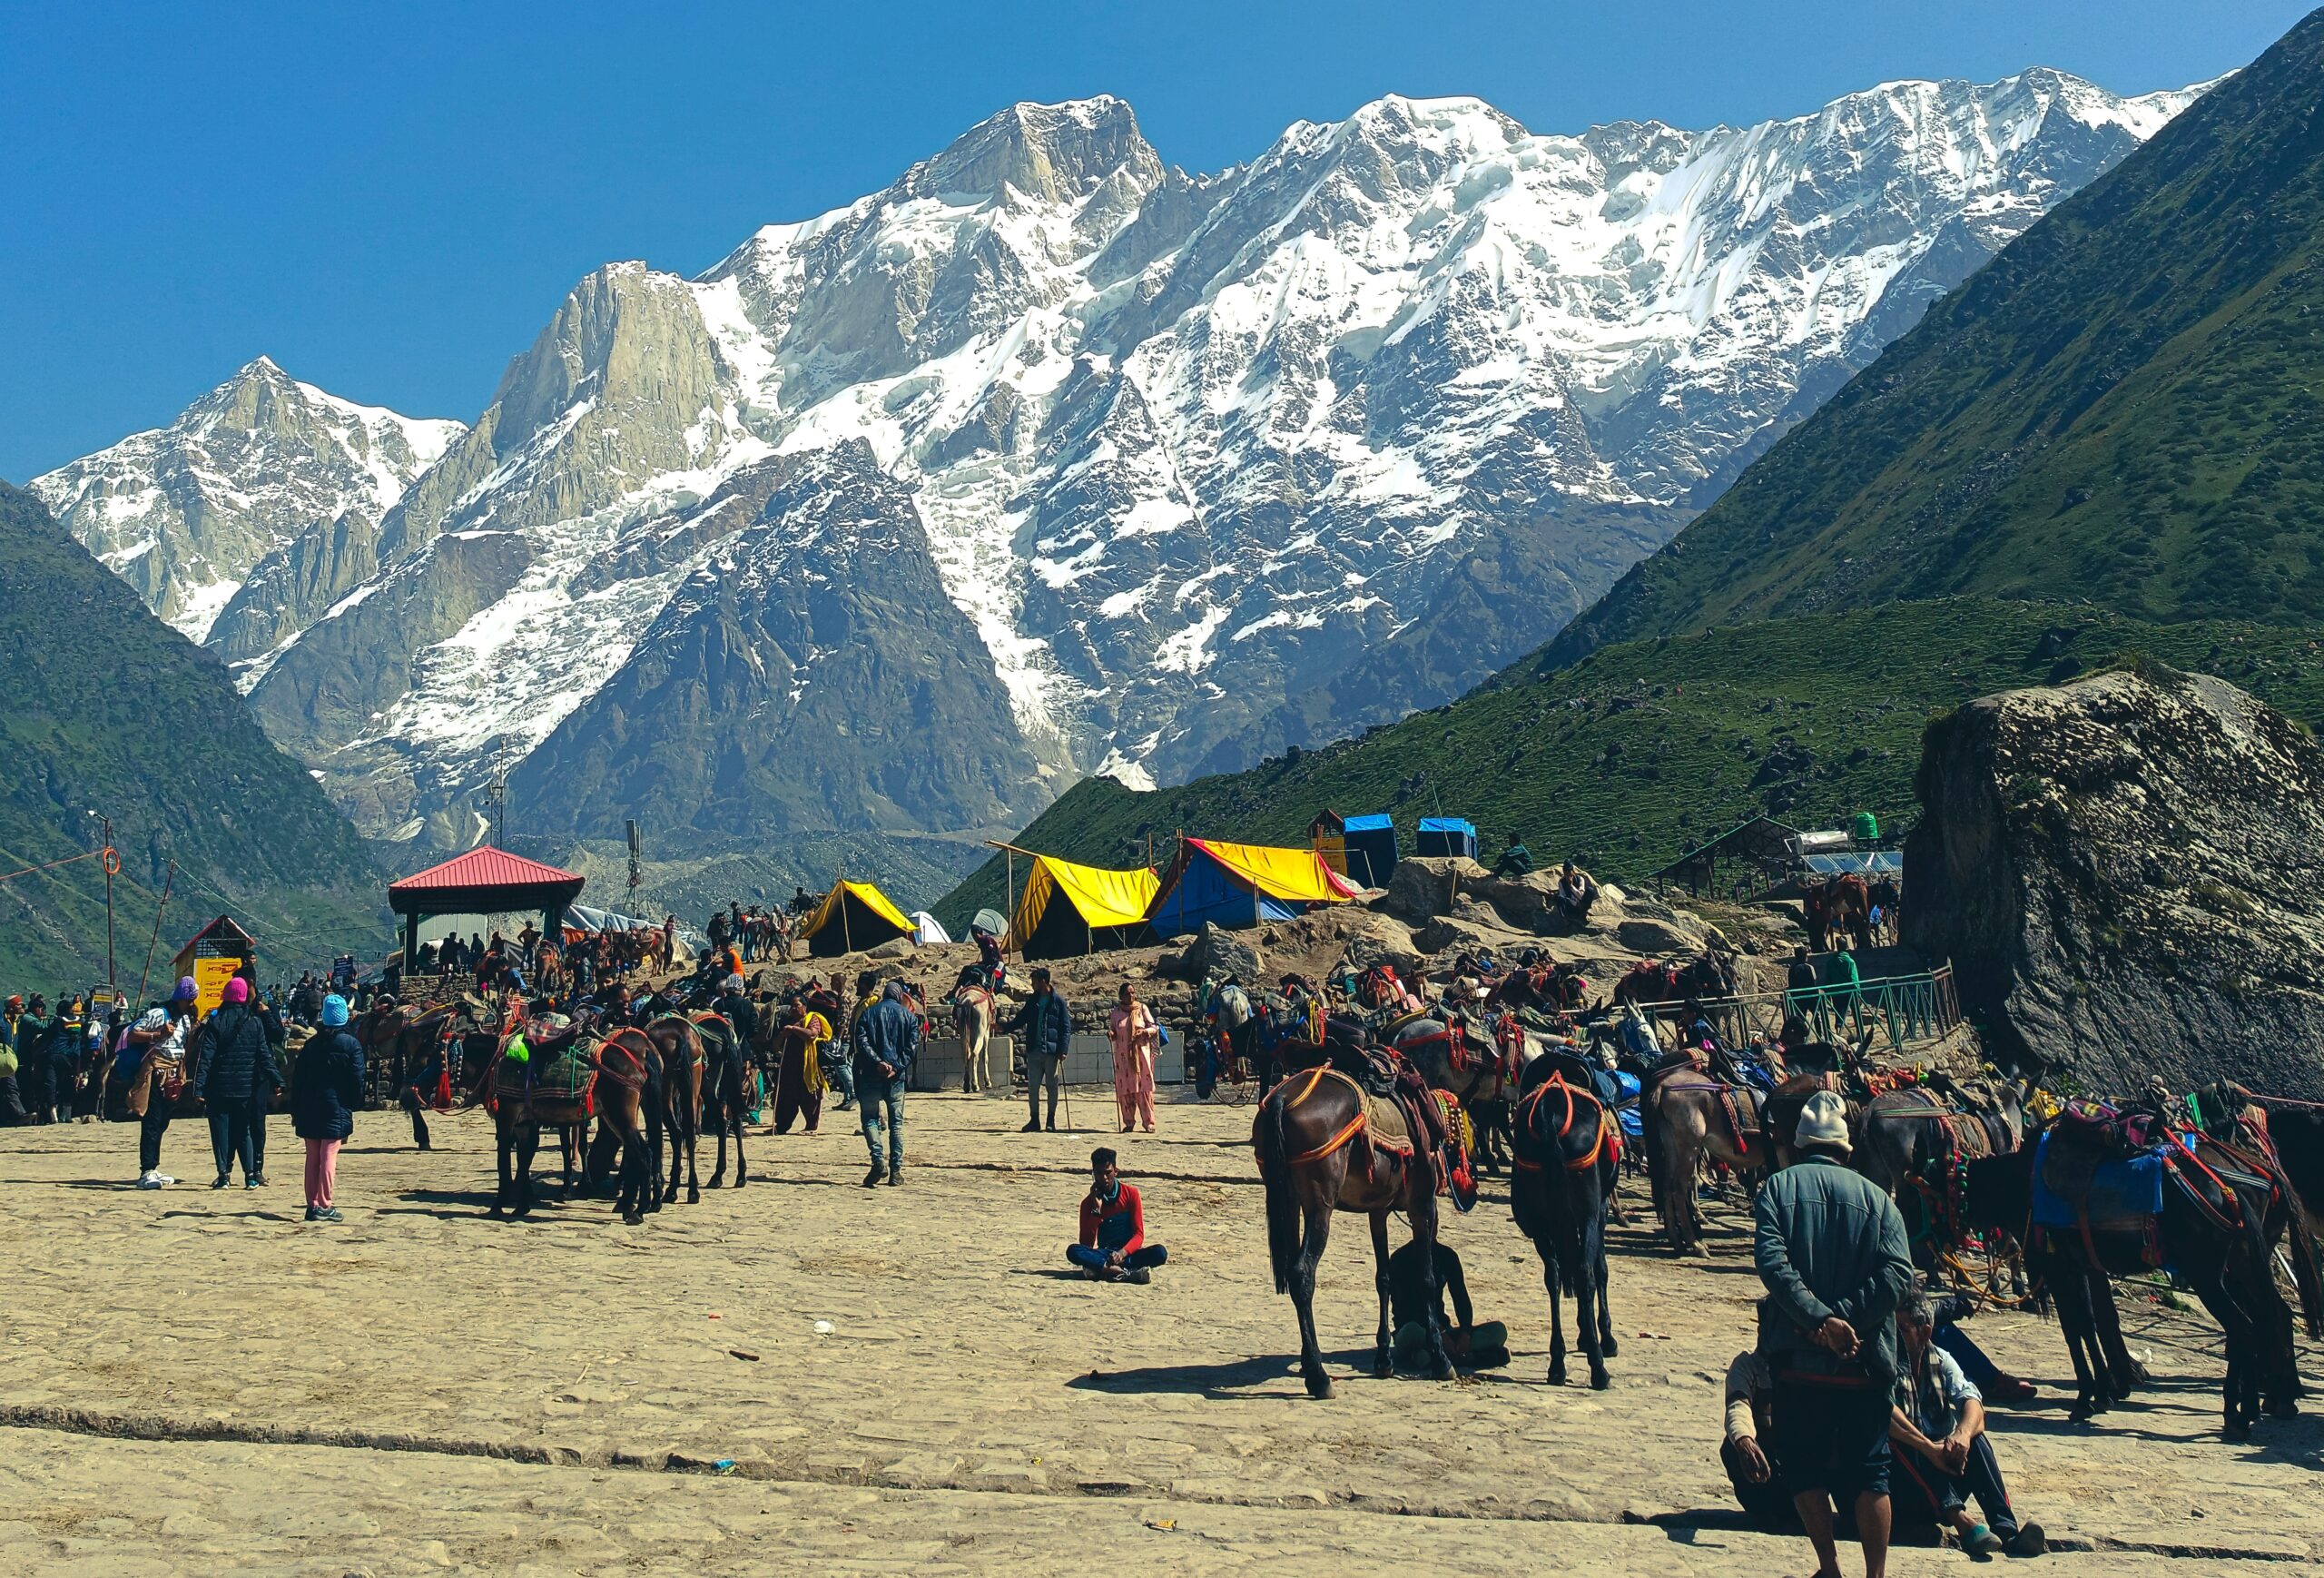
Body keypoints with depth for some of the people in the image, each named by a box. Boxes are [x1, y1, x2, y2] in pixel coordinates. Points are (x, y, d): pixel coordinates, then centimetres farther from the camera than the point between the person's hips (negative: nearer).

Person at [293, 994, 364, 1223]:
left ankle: (312, 1204, 11)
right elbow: (357, 1079, -8)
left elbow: (298, 1080, 7)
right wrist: (353, 1105, 2)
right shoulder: (351, 1044, -4)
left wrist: (295, 1110, 12)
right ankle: (325, 1206, -7)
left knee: (312, 1157, 10)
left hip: (309, 1108, 3)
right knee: (329, 1157, -4)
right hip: (336, 1108, -3)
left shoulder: (311, 1044, 6)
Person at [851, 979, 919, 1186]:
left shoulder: (867, 1013, 7)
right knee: (896, 1122, 8)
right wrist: (897, 1067, -9)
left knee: (870, 1118, 7)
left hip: (871, 1075, -1)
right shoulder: (908, 1016, 7)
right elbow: (912, 1046, -5)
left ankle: (878, 1160, -14)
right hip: (897, 1076, 1)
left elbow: (861, 1042, -8)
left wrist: (877, 1062, -14)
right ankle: (896, 1170, 3)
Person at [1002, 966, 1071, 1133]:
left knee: (1052, 1086, 3)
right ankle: (1034, 1121, 12)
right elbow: (1020, 1020, 18)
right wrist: (1004, 1028, 2)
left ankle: (1051, 1121, 12)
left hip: (1052, 1052, -4)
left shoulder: (1058, 1002, -3)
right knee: (1032, 1086, 4)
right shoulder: (1032, 1001, 12)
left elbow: (1066, 1028, -4)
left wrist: (1062, 1050, -13)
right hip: (1034, 1051, 4)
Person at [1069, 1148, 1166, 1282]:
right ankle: (1129, 1272, -39)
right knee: (1073, 1251, -30)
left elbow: (1139, 1234, -5)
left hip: (1128, 1253, 0)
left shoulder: (1131, 1193, -1)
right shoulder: (1088, 1202, 1)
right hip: (1105, 1254, 0)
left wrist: (1122, 1253, -25)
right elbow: (1086, 1244, -7)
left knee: (1160, 1252, -30)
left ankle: (1104, 1269, -37)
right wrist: (1096, 1208, -15)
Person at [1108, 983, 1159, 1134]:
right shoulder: (1116, 1013, 9)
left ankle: (1148, 1122, -4)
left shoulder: (1142, 1008, 4)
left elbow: (1154, 1027, 4)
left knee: (1144, 1088, -7)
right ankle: (1129, 1122, 8)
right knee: (1124, 1089, -1)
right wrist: (1110, 1034, -9)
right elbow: (1113, 1032, 14)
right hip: (1123, 1055, 2)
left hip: (1141, 1053, -2)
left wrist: (1146, 1031, -17)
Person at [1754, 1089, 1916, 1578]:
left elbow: (1772, 1260, -16)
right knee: (1869, 1473, 10)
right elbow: (1897, 1274, -9)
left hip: (1798, 1358, -1)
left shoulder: (1779, 1187, 1)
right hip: (1864, 1359, 1)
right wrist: (1845, 1317, -12)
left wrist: (1821, 1318, -18)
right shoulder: (1875, 1197, 5)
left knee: (1805, 1469, 12)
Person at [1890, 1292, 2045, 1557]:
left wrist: (1963, 1433, -34)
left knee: (1974, 1439, -21)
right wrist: (1928, 1448, -37)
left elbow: (1971, 1400, -13)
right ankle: (1961, 1520, -44)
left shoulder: (1940, 1360, 7)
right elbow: (1886, 1415, -24)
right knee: (1895, 1438, -31)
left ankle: (2007, 1528, -35)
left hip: (1943, 1468, 3)